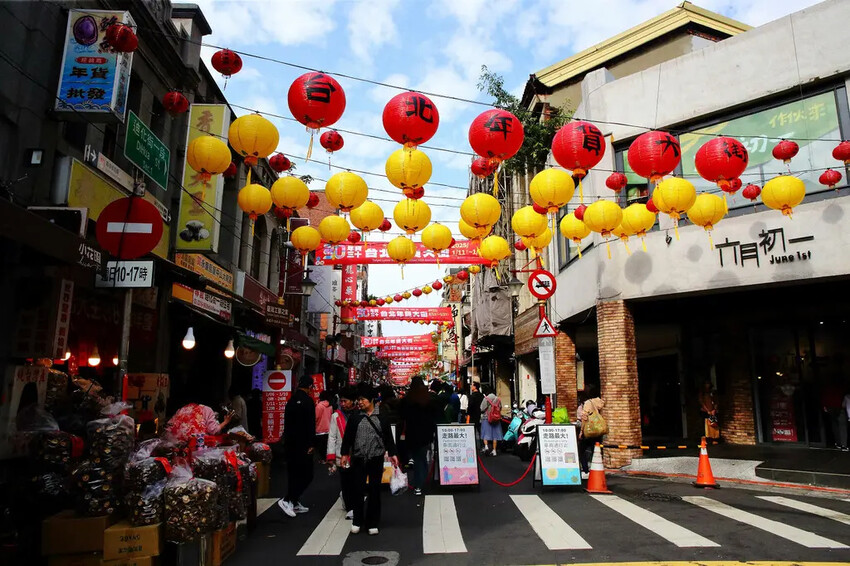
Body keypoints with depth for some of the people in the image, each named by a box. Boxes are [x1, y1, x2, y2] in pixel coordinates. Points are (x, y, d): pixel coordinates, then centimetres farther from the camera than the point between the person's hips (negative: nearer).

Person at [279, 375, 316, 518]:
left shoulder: (291, 400, 11)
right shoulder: (308, 400, -13)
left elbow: (286, 422, 16)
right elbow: (311, 424, -17)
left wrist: (286, 440, 20)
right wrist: (311, 444, -13)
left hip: (290, 442, 8)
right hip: (302, 443, -8)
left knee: (293, 473, 15)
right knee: (307, 474, -1)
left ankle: (295, 503, 21)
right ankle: (287, 500, -8)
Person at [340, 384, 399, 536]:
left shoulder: (381, 418, 3)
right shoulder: (354, 418, 4)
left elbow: (388, 437, 6)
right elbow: (347, 437, 7)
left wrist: (392, 454, 1)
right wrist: (344, 454, 2)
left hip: (376, 459, 0)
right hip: (358, 459, 1)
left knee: (375, 491, 6)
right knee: (358, 490, 4)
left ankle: (372, 523, 18)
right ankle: (357, 521, 21)